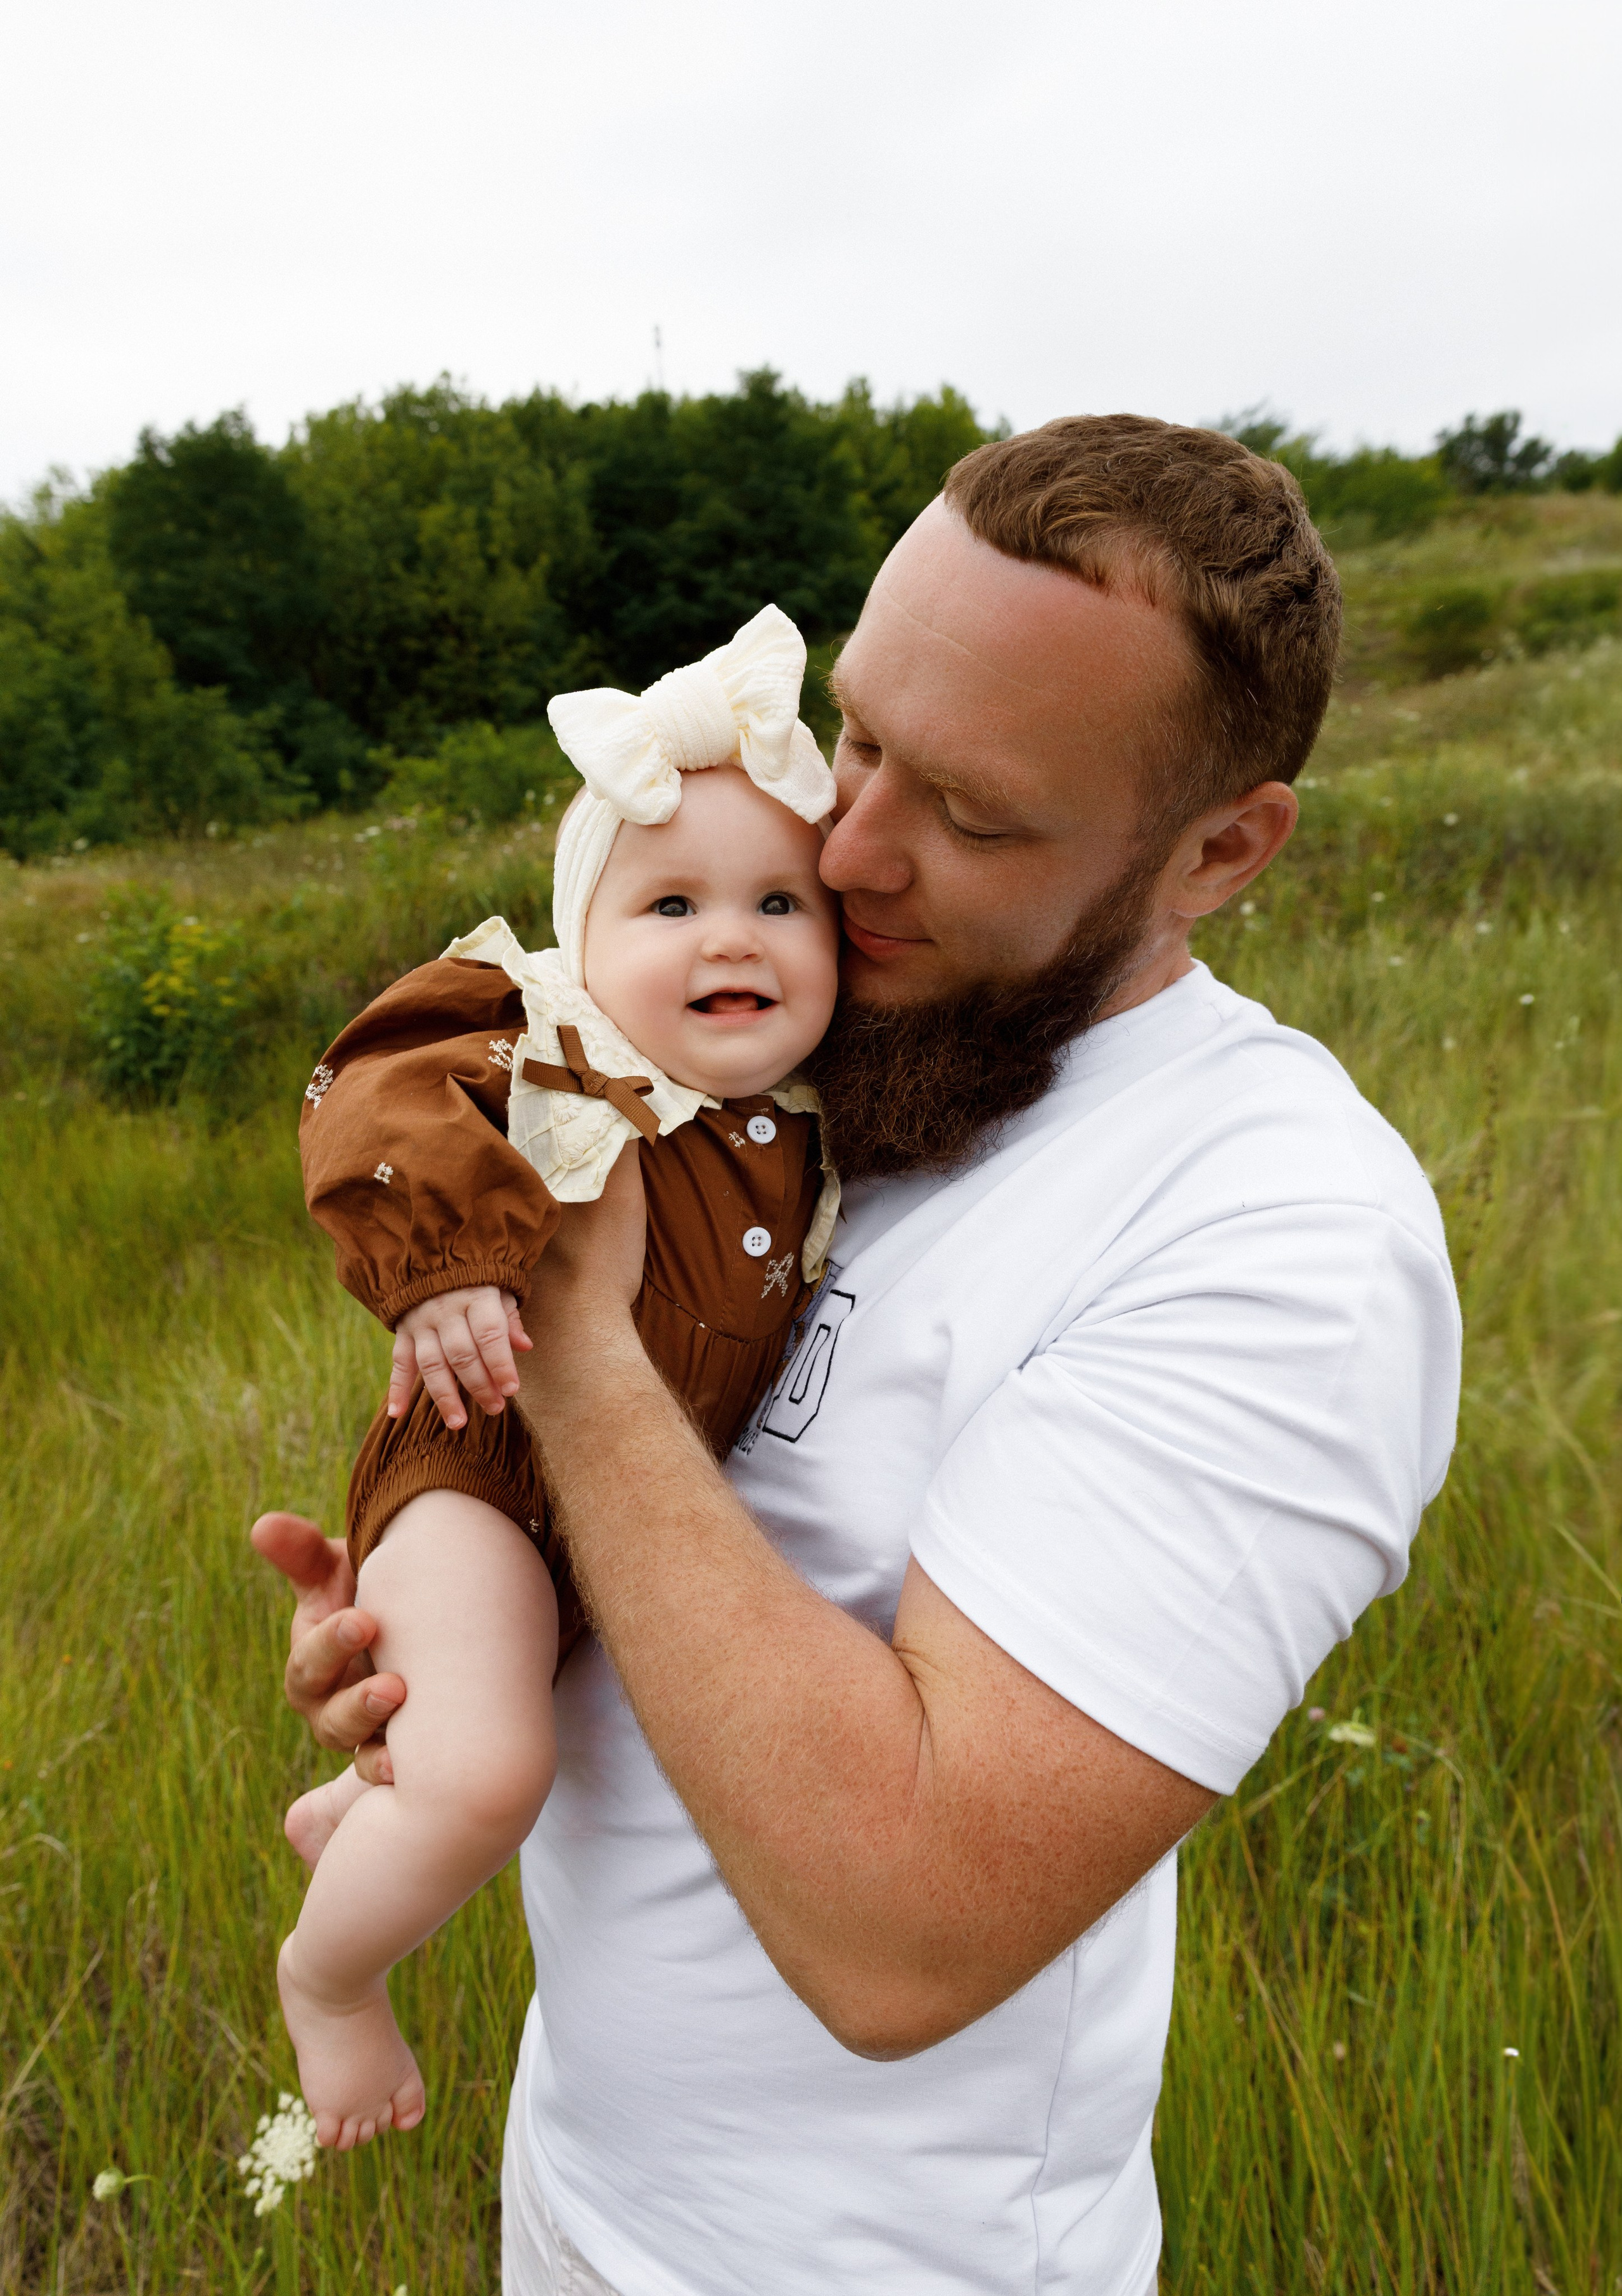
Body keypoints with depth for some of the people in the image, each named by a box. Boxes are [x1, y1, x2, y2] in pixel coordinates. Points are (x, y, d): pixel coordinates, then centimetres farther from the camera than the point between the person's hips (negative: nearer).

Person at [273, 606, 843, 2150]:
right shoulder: (548, 1053, -19)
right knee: (484, 1778, -25)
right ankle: (326, 1972, 9)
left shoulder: (800, 1124, -1)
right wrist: (448, 1261, -40)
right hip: (490, 1474, -7)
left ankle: (350, 1814, 56)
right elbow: (377, 1106, -29)